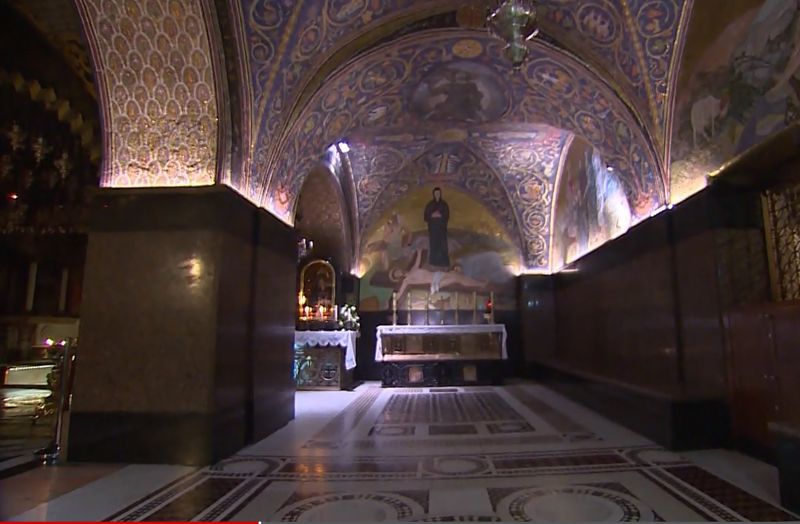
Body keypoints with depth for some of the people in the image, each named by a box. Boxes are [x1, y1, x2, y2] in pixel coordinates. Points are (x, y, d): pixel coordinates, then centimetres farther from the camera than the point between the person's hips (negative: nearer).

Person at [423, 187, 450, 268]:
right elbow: (426, 217, 2)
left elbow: (447, 216, -1)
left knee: (443, 245, -6)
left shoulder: (444, 204, 2)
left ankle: (444, 262, -4)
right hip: (432, 227, 1)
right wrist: (432, 215, -17)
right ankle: (434, 262, 4)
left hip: (442, 227, 0)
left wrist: (440, 215, -19)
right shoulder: (429, 204, 3)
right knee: (433, 244, -3)